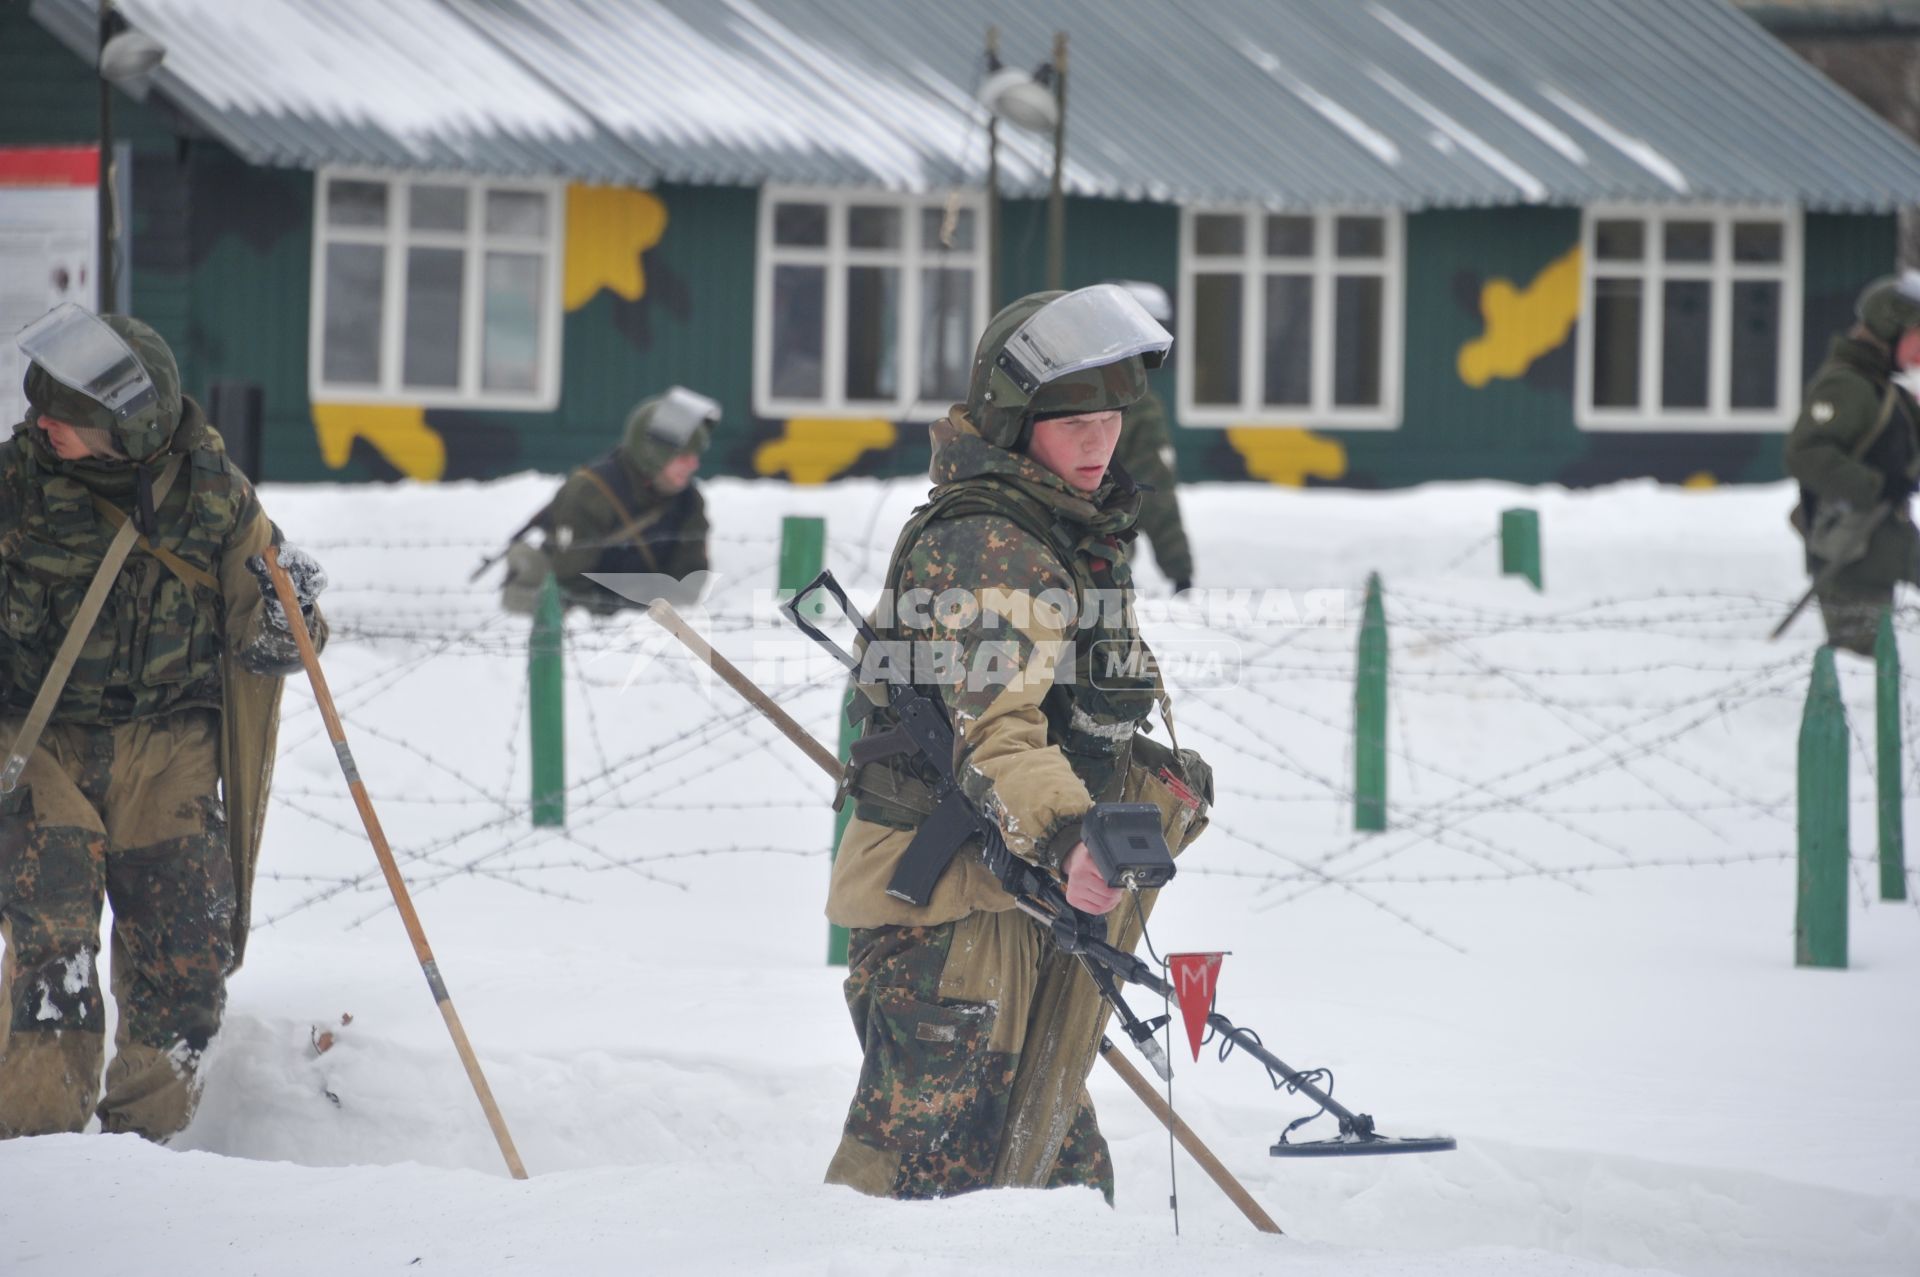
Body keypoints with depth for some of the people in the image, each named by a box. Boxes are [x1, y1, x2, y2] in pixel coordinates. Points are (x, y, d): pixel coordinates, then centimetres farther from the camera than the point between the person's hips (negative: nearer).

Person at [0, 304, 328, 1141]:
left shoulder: (214, 495, -3)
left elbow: (260, 648, 4)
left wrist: (287, 619, -19)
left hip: (168, 754, 2)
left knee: (186, 962, -3)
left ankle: (141, 1146, 13)